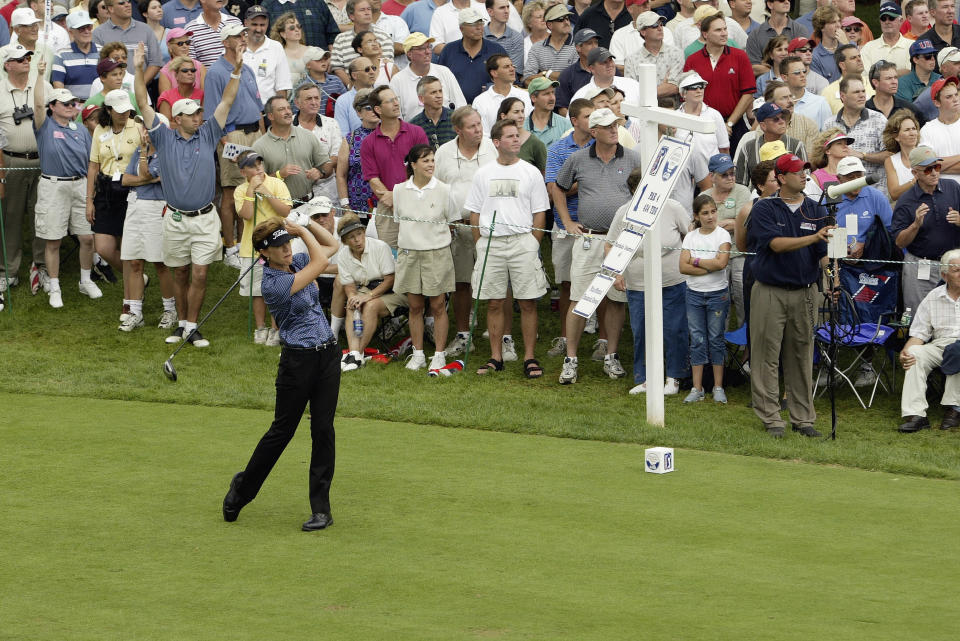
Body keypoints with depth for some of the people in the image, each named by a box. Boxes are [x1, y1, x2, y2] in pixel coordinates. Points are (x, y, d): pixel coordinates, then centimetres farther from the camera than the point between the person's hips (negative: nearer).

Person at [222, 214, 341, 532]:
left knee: (323, 430, 1)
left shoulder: (294, 262, 6)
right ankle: (242, 489, 24)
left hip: (327, 355, 6)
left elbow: (331, 244, 16)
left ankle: (321, 508, 3)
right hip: (298, 360, -6)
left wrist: (305, 224, 2)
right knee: (282, 431, 4)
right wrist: (303, 230, -6)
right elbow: (320, 261, -19)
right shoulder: (273, 283, -18)